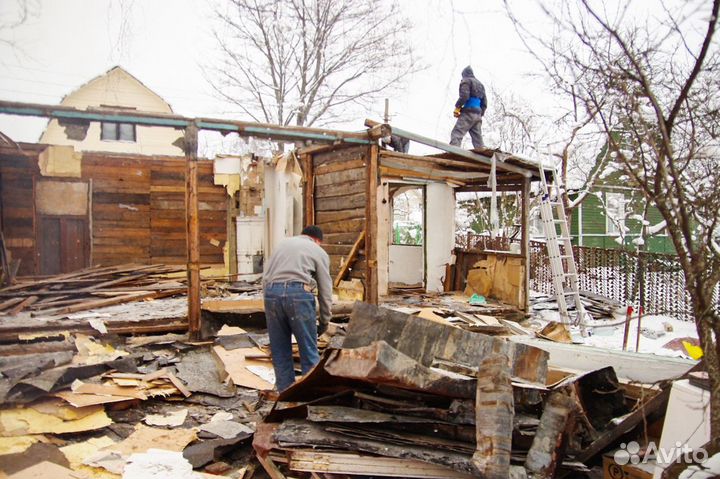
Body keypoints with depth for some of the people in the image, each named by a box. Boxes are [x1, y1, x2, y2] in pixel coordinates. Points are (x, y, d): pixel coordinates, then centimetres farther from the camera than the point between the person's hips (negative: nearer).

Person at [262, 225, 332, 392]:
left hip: (271, 292, 4)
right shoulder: (319, 251, 16)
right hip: (298, 293, -4)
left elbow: (265, 277, 19)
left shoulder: (282, 243, 27)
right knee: (309, 353, 5)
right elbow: (325, 291, 13)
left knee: (280, 353, 13)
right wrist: (324, 322, 20)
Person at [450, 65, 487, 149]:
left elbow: (464, 96, -15)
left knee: (456, 134, -14)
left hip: (468, 113, -8)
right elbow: (484, 103, 21)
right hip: (478, 115, 8)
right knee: (478, 138, 5)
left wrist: (457, 108, -6)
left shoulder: (466, 81, 3)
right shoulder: (480, 84, 27)